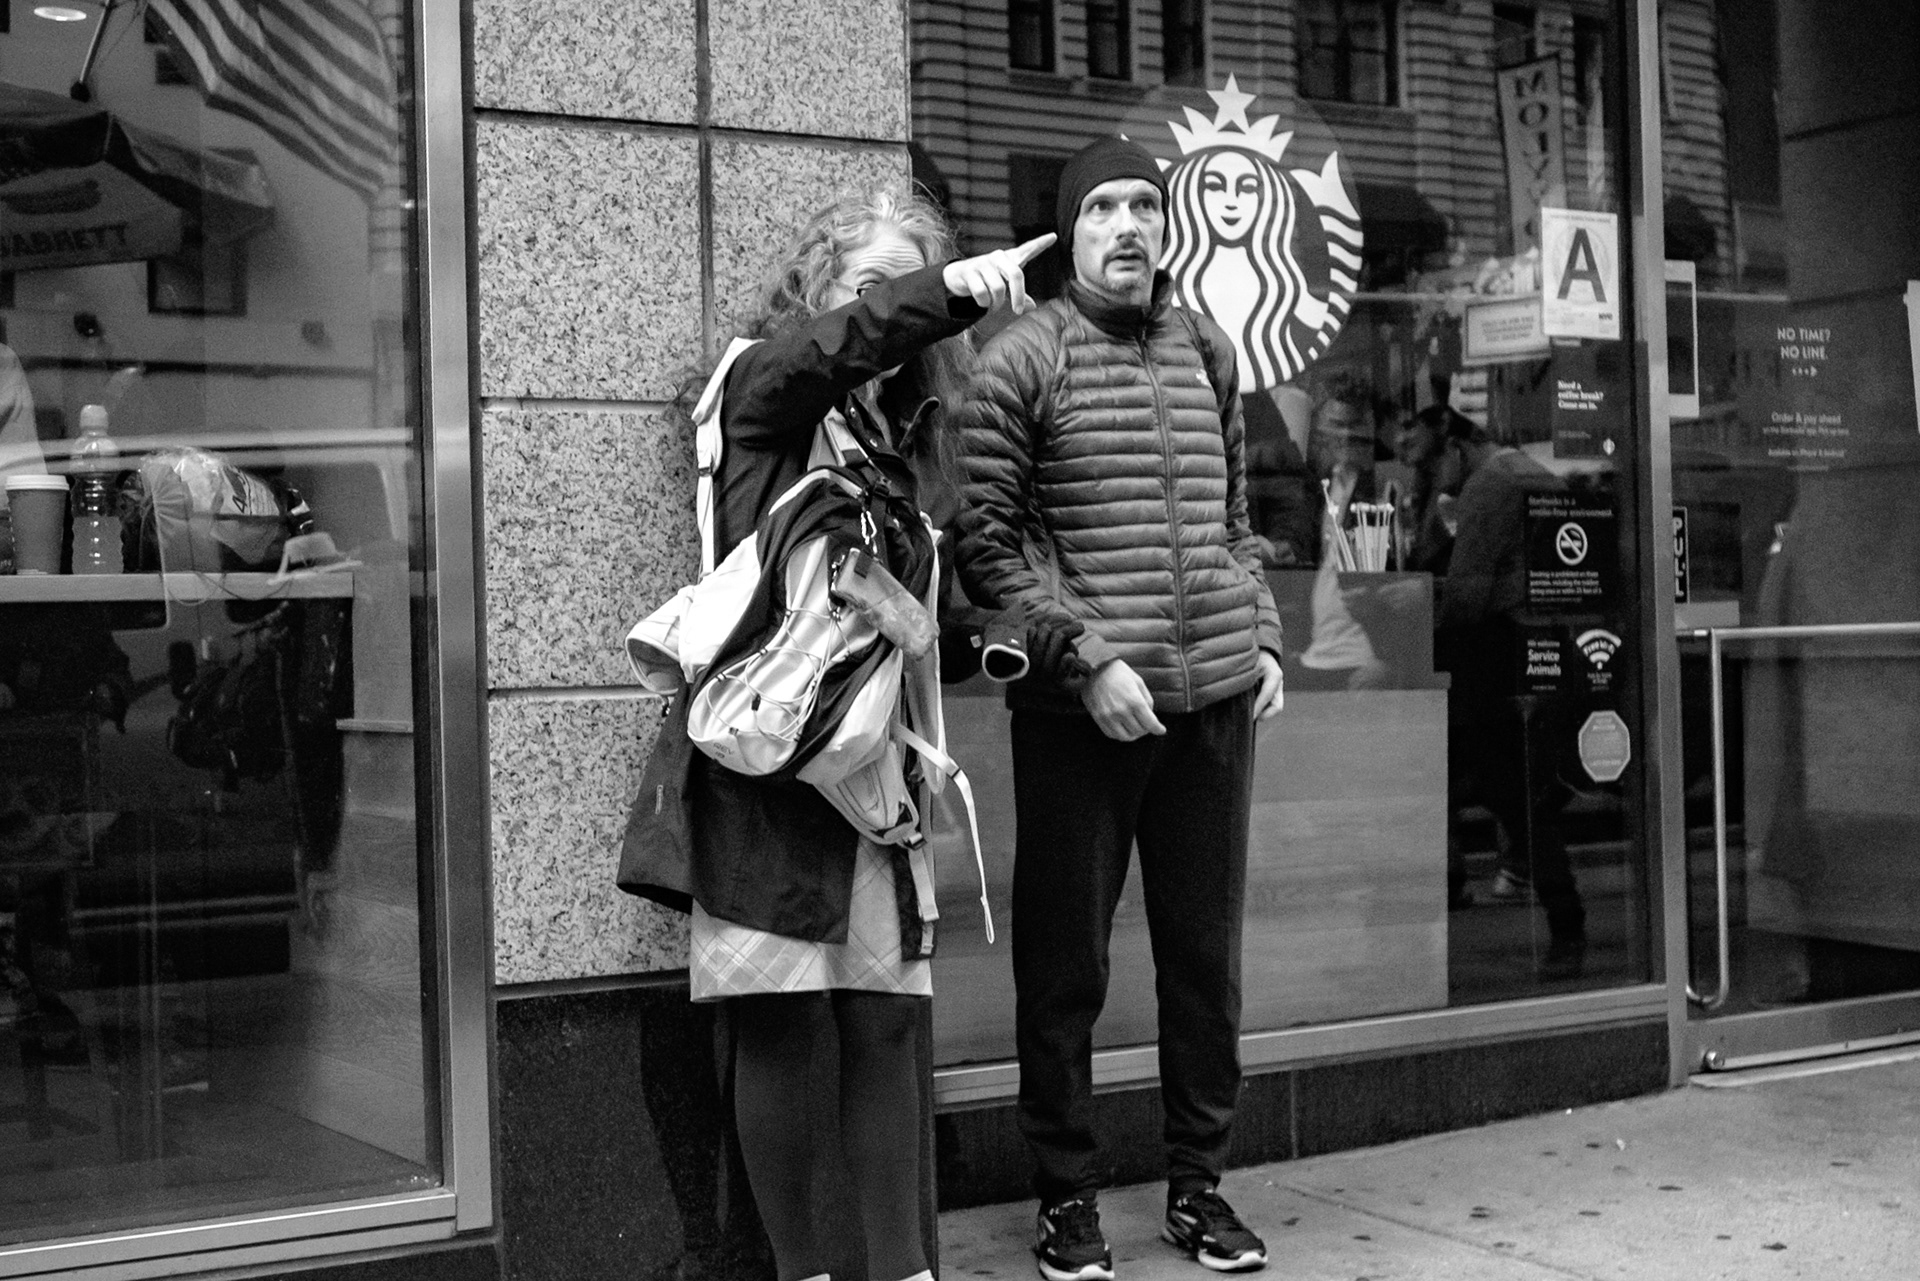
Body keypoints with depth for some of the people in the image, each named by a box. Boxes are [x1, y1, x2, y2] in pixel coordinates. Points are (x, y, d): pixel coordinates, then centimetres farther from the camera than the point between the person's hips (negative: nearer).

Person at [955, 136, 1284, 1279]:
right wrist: (1088, 659, -14)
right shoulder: (1021, 361, -3)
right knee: (1066, 963, 3)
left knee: (1207, 953, 11)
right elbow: (987, 544, -7)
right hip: (1082, 707, -5)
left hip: (1214, 697, 5)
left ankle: (1200, 1184, 24)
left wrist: (1265, 637, 9)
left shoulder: (1207, 348, 13)